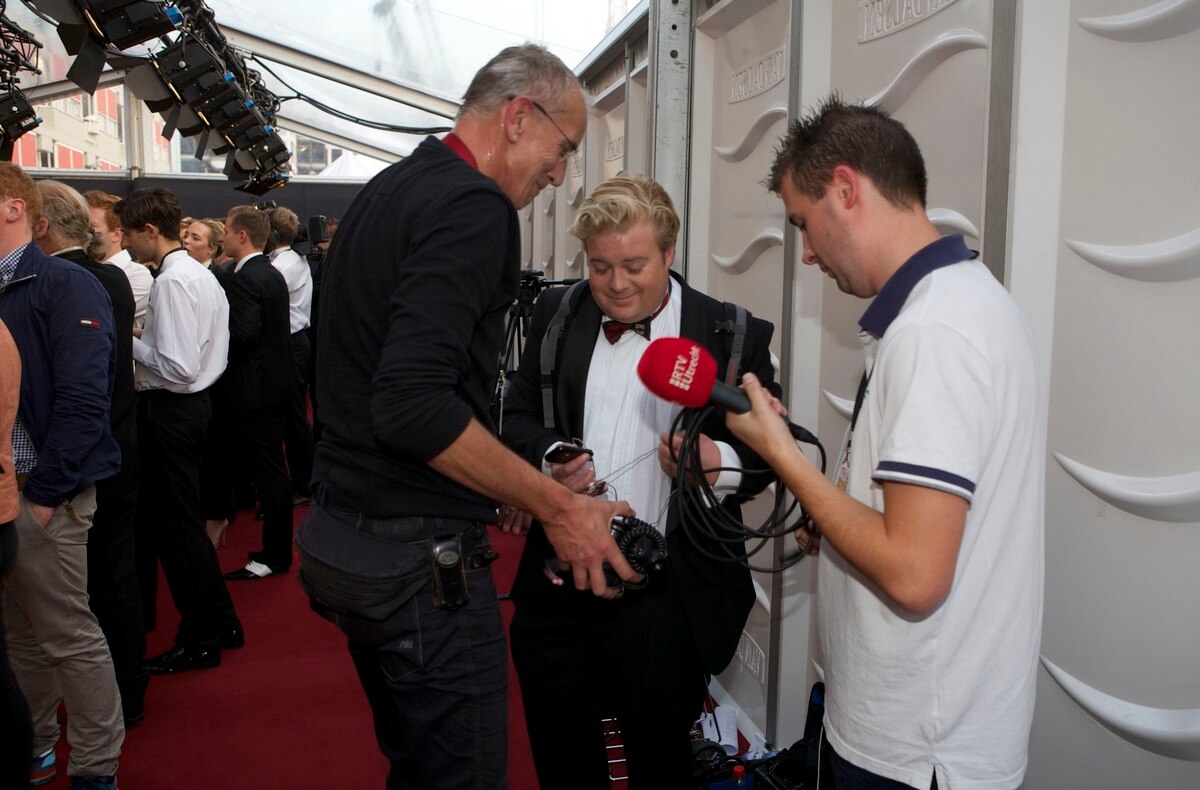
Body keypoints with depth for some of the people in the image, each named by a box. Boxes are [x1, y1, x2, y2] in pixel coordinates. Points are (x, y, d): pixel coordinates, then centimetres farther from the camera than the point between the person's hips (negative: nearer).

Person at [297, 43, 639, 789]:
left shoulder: (385, 192, 14)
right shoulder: (474, 205, -16)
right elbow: (413, 406, -26)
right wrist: (557, 505, -18)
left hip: (342, 533, 10)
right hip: (421, 558, -10)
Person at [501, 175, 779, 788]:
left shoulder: (734, 337, -5)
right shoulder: (556, 315, 6)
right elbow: (517, 416, 8)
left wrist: (720, 462, -24)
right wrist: (550, 457, -13)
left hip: (665, 601, -3)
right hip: (558, 590, 3)